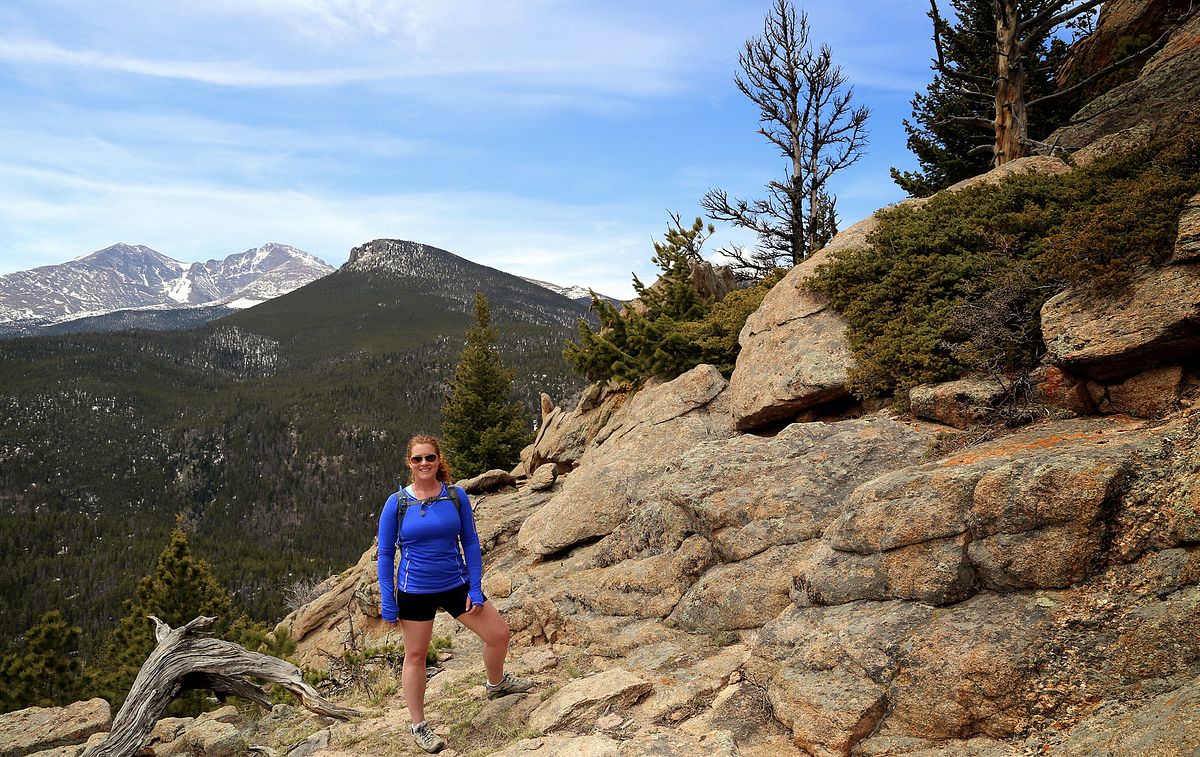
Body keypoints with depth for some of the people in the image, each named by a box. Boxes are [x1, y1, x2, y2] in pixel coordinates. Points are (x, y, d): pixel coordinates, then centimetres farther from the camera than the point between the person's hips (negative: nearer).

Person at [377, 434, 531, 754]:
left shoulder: (456, 496, -6)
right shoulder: (396, 503, -11)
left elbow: (471, 543, 0)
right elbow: (385, 554, -5)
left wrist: (476, 589, -4)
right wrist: (387, 603, -7)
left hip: (456, 585, 3)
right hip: (414, 591, -2)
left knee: (499, 633, 9)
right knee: (415, 656, 8)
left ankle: (496, 684, 39)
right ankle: (418, 727, 27)